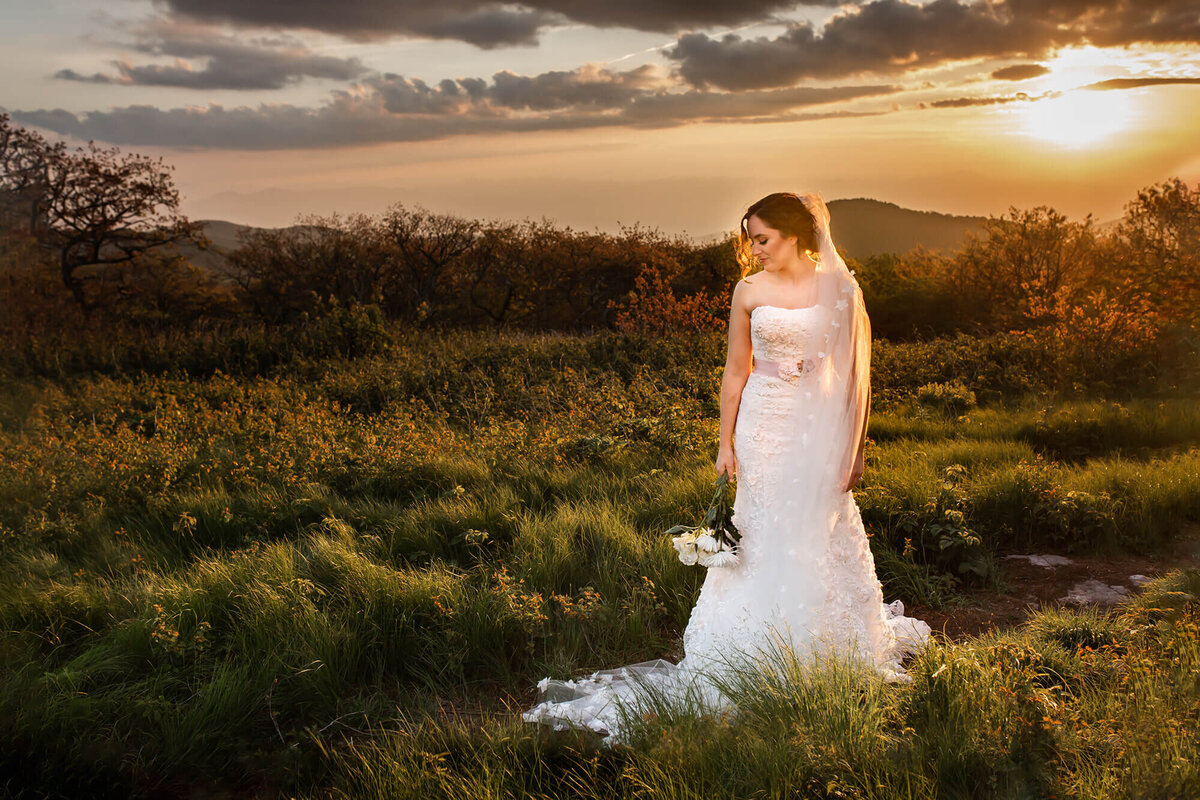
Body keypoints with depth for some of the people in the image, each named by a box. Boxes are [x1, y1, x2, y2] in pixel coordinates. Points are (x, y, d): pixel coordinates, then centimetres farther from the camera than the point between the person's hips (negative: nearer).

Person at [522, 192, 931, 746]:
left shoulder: (839, 288, 0)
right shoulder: (749, 291, 1)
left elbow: (855, 372, 3)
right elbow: (736, 371, 5)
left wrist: (854, 448, 1)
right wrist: (726, 443, 3)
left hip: (818, 430, 0)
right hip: (763, 426, 0)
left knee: (822, 538, 5)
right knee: (768, 538, 5)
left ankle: (830, 648, 26)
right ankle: (769, 653, 18)